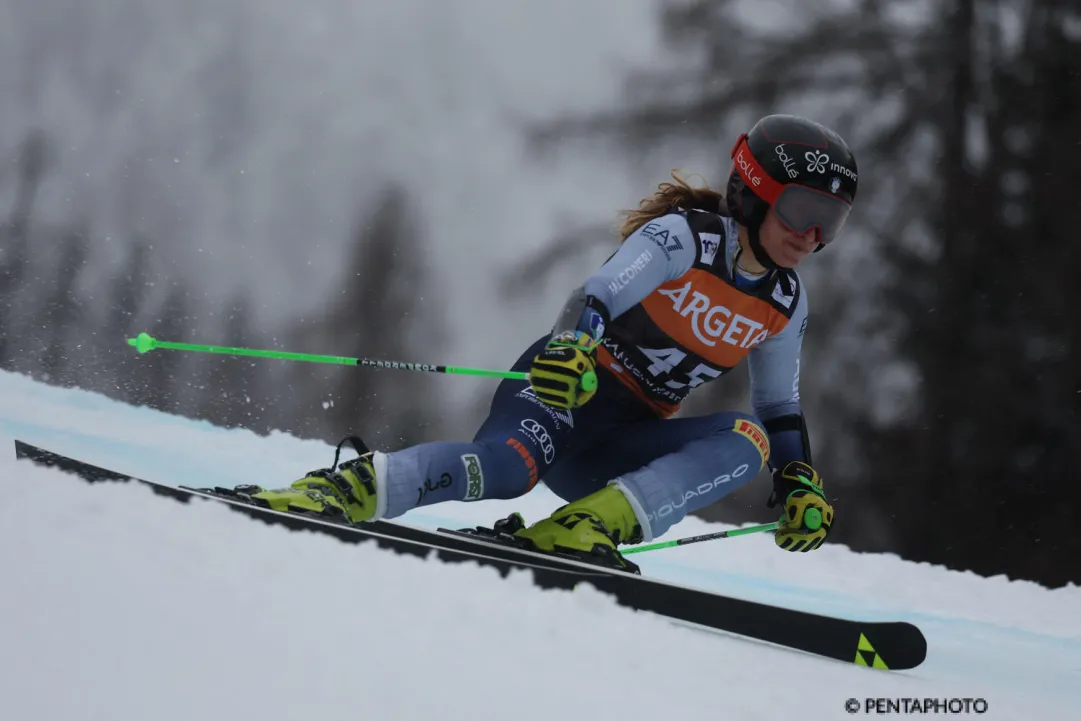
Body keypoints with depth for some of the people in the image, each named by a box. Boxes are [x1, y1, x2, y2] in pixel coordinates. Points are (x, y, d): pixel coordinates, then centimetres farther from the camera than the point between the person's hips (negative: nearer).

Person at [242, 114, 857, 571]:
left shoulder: (786, 305, 12)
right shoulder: (683, 236, -8)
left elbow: (782, 409, 22)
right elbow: (604, 292, -24)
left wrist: (799, 483, 6)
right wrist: (574, 346, -45)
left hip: (620, 450, 6)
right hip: (563, 389, -6)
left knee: (748, 440, -22)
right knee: (513, 462, -39)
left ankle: (587, 527, -36)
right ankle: (350, 487, -34)